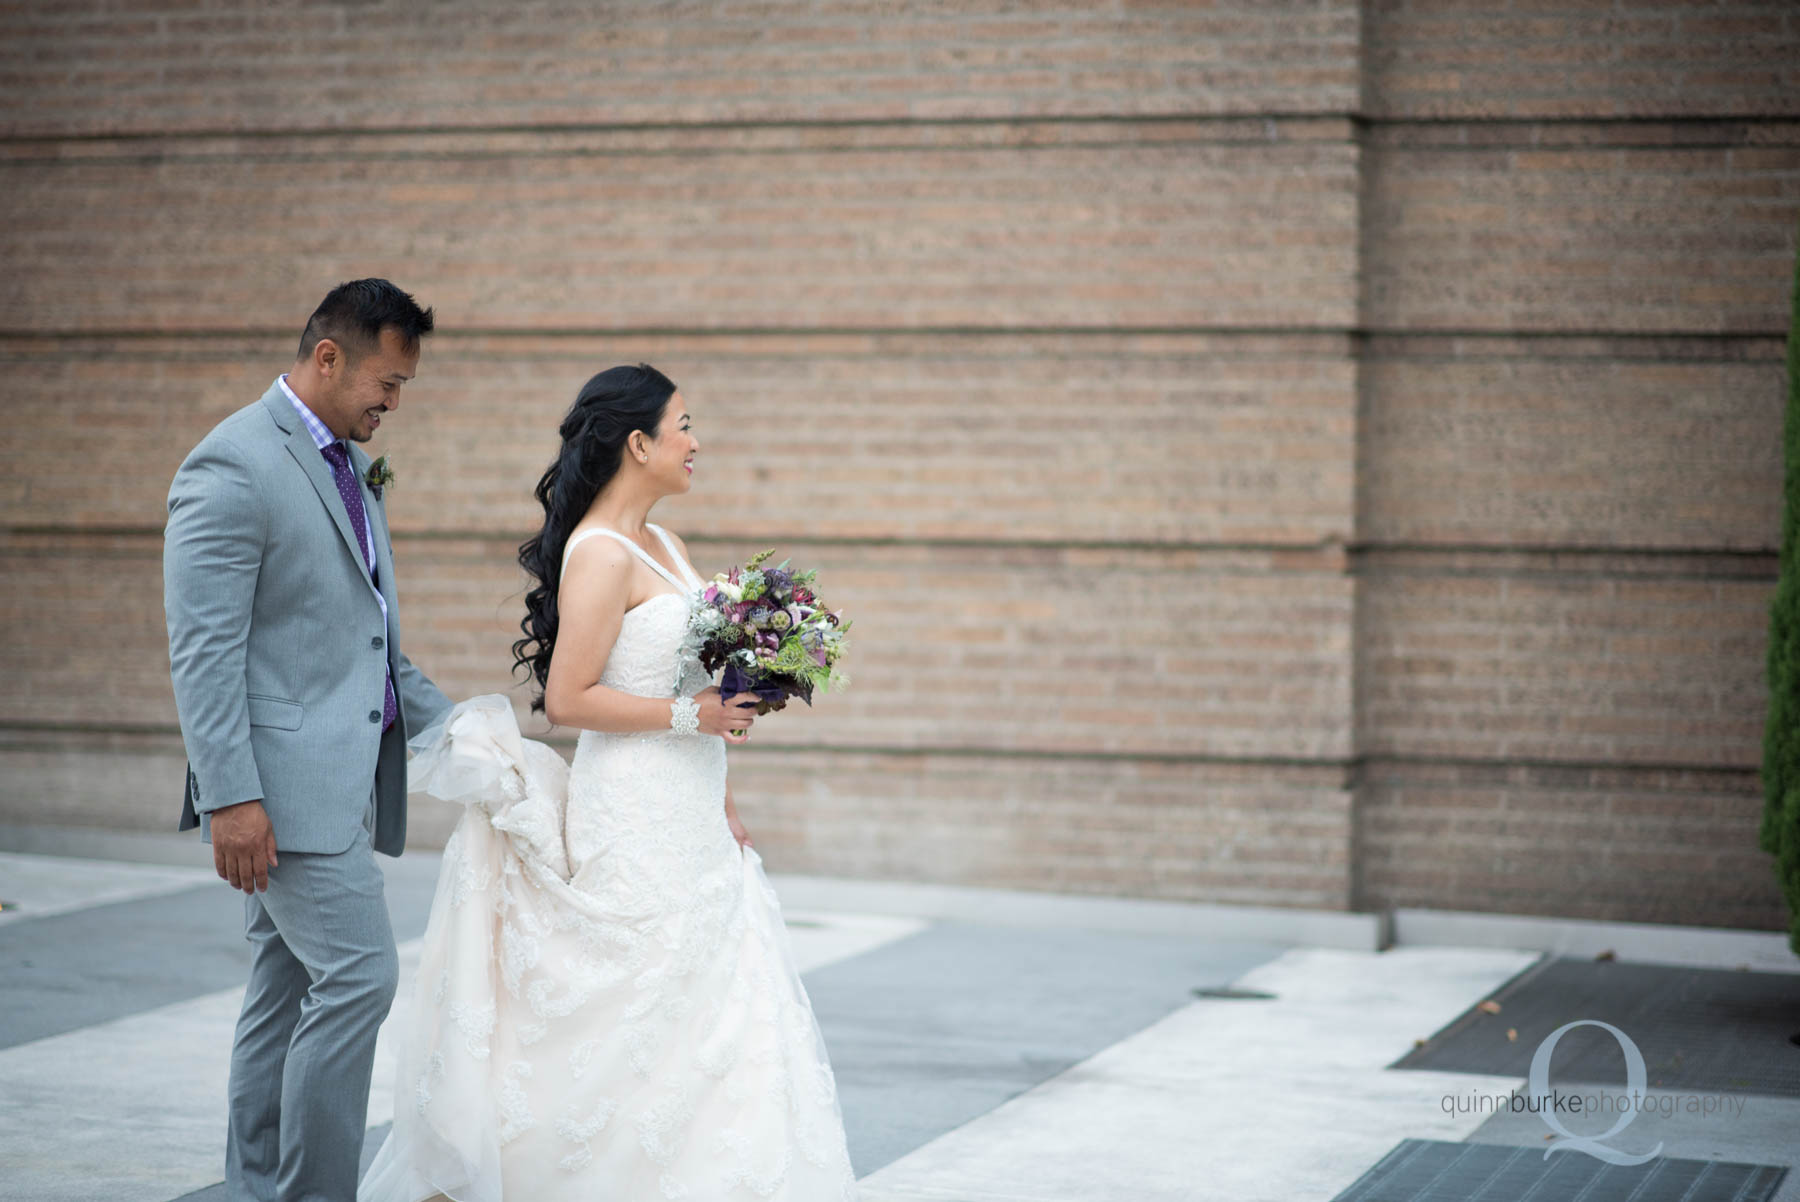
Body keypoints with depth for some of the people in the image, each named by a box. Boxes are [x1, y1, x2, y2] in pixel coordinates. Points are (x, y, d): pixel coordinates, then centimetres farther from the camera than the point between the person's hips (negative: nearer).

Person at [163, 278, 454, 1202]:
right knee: (358, 976, -13)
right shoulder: (232, 467, -12)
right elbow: (203, 650, -17)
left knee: (289, 993, 11)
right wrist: (230, 796, -22)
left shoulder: (348, 466, 17)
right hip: (283, 784, -9)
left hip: (342, 780, 9)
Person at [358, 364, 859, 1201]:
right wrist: (687, 715, -19)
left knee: (713, 1012, 8)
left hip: (687, 825, 9)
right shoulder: (599, 554, -14)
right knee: (642, 1018, -4)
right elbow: (569, 698, -17)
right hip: (635, 825, -9)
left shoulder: (664, 547, 14)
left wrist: (720, 803, 17)